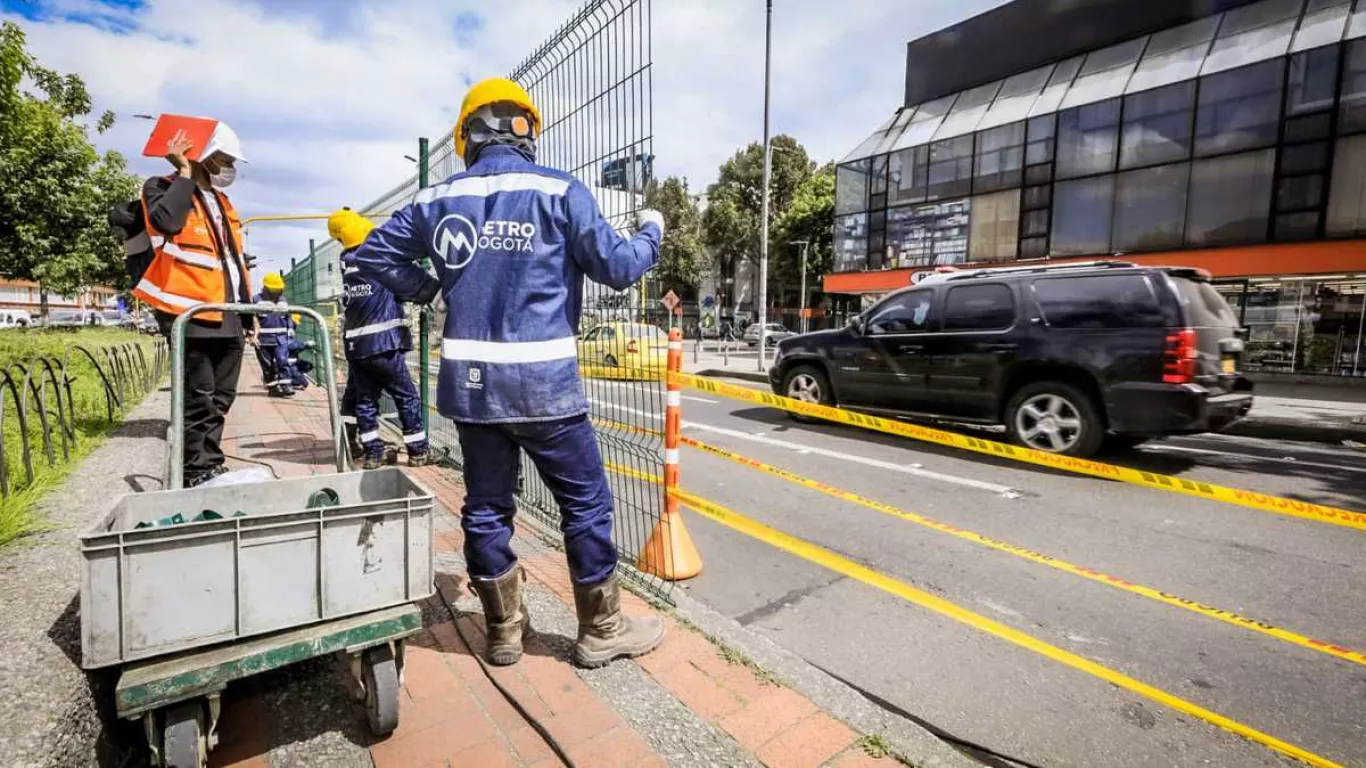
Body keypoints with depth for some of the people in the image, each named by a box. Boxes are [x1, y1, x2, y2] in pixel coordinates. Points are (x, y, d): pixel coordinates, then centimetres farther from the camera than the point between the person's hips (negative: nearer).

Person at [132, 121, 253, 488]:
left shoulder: (221, 201, 23)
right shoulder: (162, 188, 2)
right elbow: (167, 221, -23)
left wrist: (248, 311, 20)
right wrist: (184, 173, -9)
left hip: (228, 317, 7)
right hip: (192, 316, -7)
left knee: (221, 398, 11)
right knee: (199, 399, -5)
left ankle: (211, 466, 21)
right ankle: (197, 471, 5)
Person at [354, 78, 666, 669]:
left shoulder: (439, 199, 9)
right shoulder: (558, 190, -4)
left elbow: (373, 254, 15)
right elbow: (617, 267, -4)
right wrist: (651, 231, 15)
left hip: (468, 381, 5)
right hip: (543, 382, -4)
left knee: (486, 505, 15)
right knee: (585, 502, 8)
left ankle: (503, 631, 29)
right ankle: (601, 631, 20)